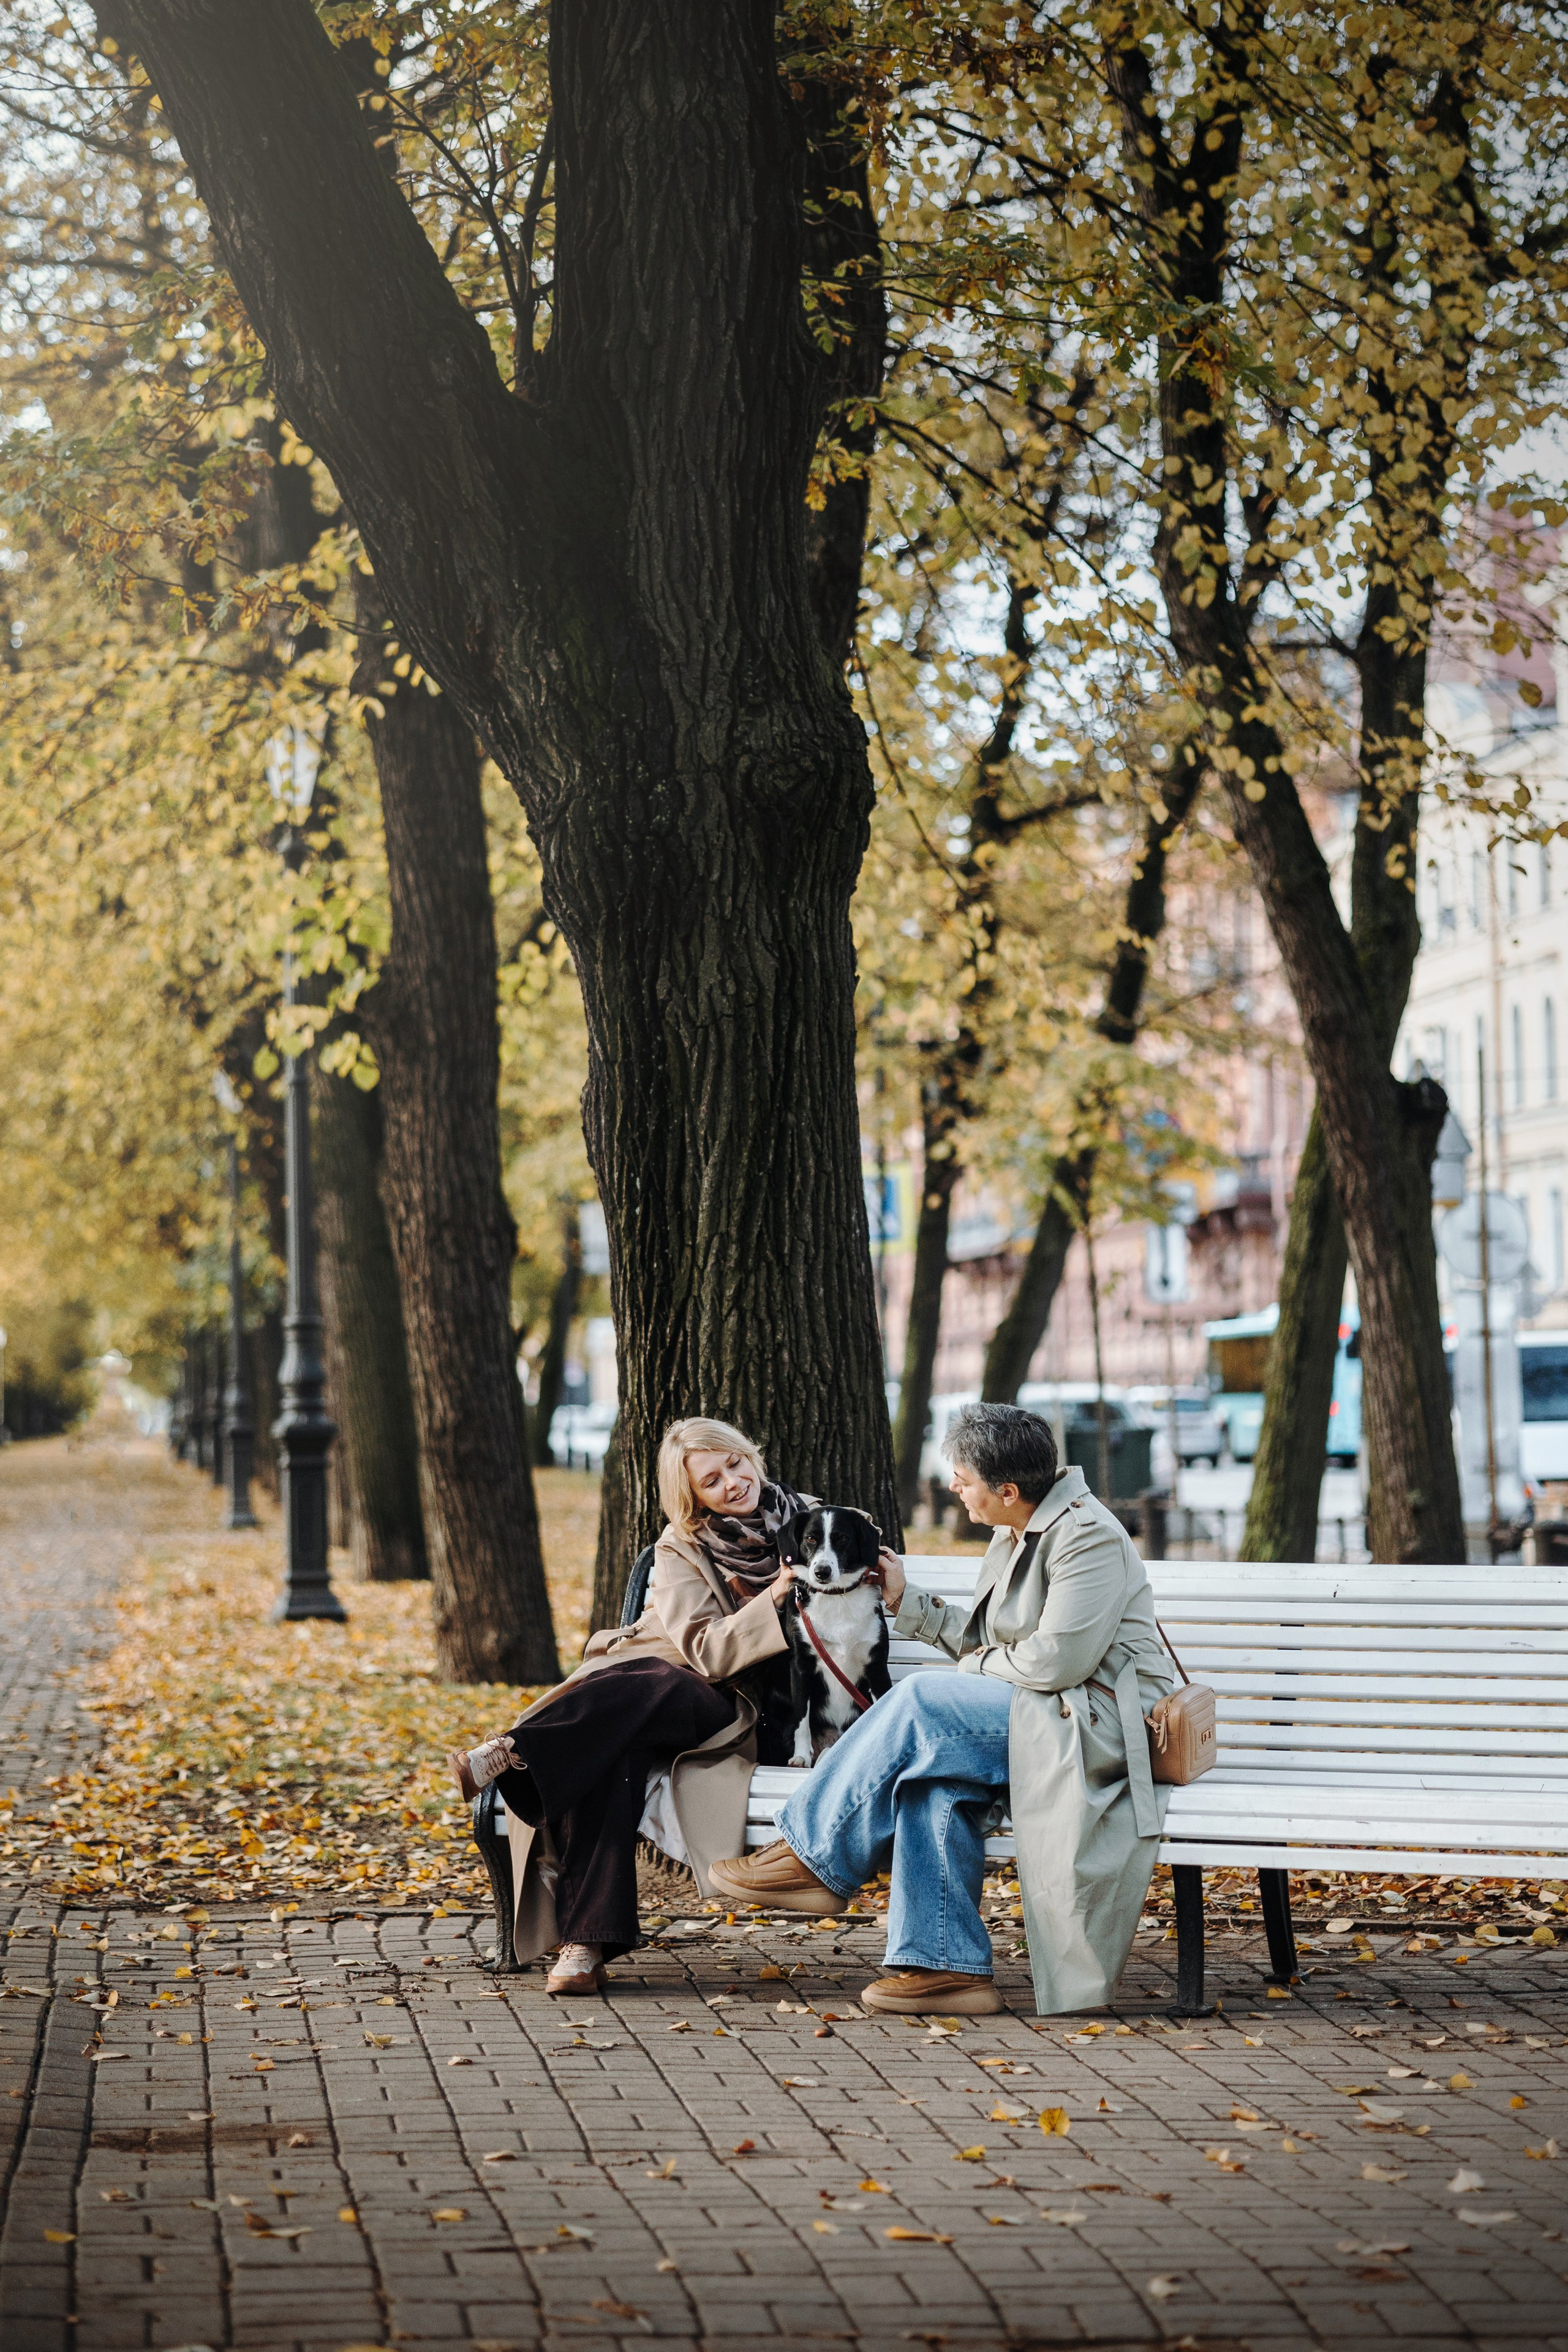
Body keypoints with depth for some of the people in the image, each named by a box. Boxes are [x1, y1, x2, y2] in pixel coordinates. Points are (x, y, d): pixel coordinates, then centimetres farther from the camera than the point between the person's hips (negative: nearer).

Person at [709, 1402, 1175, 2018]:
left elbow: (1055, 1661, -20)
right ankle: (949, 1965, -24)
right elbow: (979, 1638, 21)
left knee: (921, 1703, -21)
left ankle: (812, 1858, -11)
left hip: (1103, 1727, -8)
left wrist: (981, 1667, -4)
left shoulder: (1088, 1537, -14)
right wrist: (907, 1601, 16)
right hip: (1039, 1724, 8)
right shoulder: (1014, 1537, 15)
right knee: (933, 1776, -22)